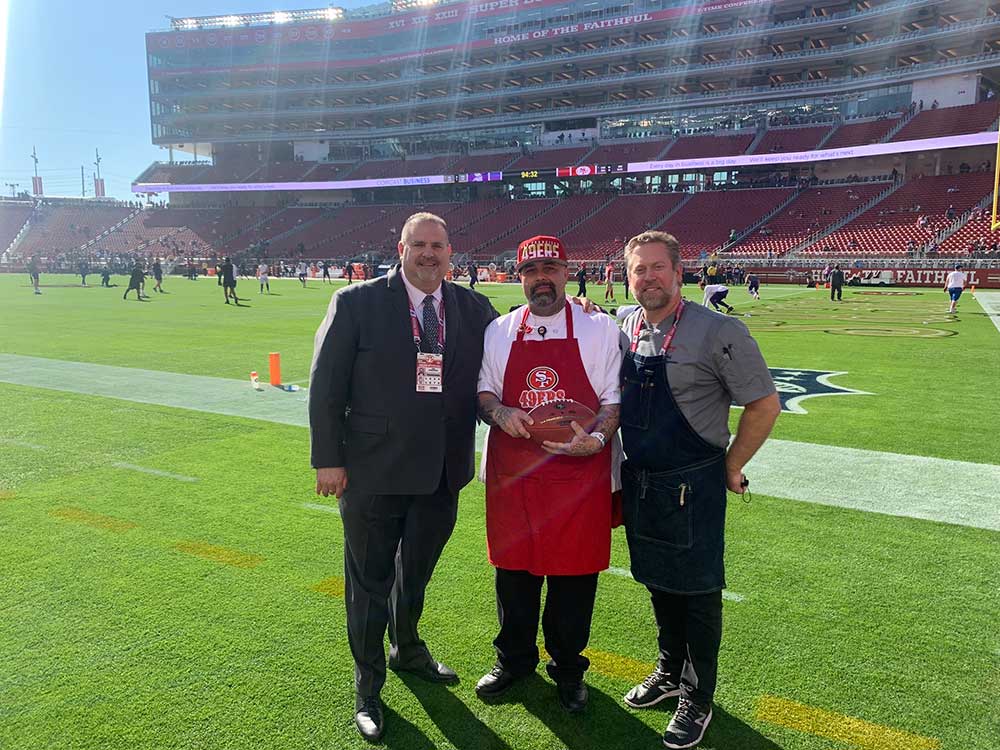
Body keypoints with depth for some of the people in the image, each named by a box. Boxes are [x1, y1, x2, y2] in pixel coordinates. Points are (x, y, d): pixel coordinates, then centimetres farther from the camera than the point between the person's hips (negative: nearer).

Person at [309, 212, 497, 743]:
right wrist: (328, 459, -10)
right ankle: (367, 688, 32)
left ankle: (407, 650, 51)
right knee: (370, 580, 12)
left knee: (415, 573, 24)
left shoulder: (474, 309, 1)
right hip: (373, 472, -3)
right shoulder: (356, 303, -9)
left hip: (442, 473, 4)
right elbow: (326, 386, -8)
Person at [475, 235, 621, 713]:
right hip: (512, 471, 2)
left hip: (579, 474, -2)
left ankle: (567, 668, 29)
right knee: (513, 569, 12)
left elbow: (613, 400, 1)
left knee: (574, 575, 6)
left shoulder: (600, 329, 1)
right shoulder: (499, 331, 8)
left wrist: (596, 439, -17)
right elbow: (483, 391, 12)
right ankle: (514, 659, 35)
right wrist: (499, 412, -10)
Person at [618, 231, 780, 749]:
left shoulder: (718, 332, -17)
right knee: (657, 580, 19)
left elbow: (764, 404, -11)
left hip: (692, 484, -5)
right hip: (638, 481, 6)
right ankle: (670, 671, 40)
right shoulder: (624, 330, 1)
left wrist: (731, 467, -5)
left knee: (697, 590, 8)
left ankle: (698, 698, 26)